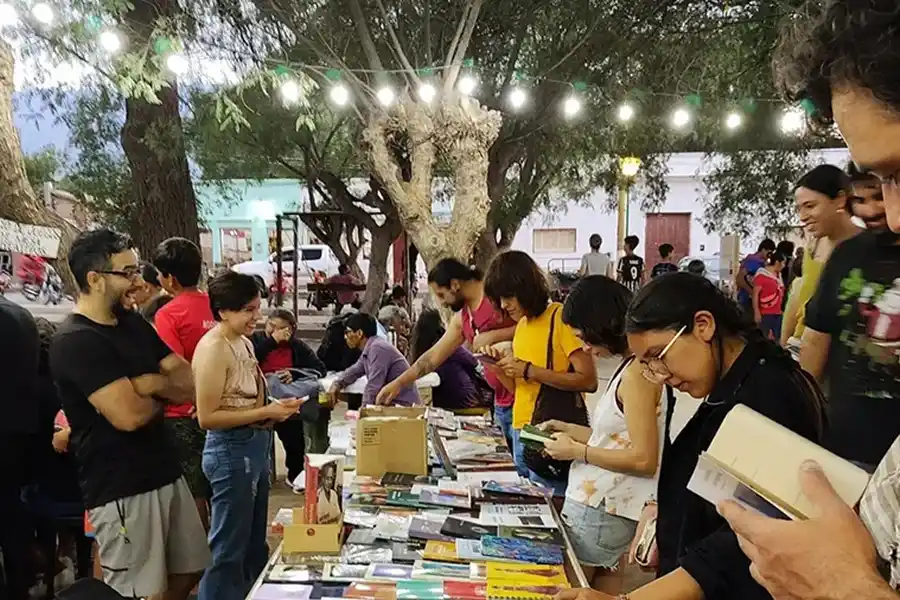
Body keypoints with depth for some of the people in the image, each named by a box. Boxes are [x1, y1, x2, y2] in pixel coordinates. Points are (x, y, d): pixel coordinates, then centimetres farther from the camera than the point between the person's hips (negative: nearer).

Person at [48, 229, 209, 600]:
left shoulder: (134, 323, 9)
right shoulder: (75, 342, -17)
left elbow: (190, 385, 6)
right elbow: (129, 414, -25)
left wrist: (151, 383, -15)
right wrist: (163, 396, -4)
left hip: (166, 473, 8)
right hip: (122, 490, -8)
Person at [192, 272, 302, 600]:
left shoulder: (244, 341, 9)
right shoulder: (213, 349, -19)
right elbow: (207, 417, -22)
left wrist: (276, 409, 2)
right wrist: (265, 413, -23)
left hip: (255, 446, 10)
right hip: (232, 450, -9)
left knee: (255, 541, 21)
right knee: (229, 548, 4)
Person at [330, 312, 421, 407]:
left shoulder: (378, 348, -19)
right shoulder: (368, 349, 10)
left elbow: (373, 387, -22)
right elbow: (355, 371, 25)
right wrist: (337, 384, 7)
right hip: (391, 403, 8)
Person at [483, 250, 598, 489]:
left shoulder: (561, 317, -13)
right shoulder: (521, 324, 12)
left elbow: (588, 381, -19)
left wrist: (529, 371, -20)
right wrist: (500, 368, -3)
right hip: (521, 433, 8)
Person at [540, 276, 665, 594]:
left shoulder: (637, 372, -20)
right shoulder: (633, 366, 8)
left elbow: (643, 459, -22)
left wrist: (577, 451, -14)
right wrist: (570, 430, 10)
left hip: (600, 509, -8)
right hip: (606, 504, 8)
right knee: (603, 591, 16)